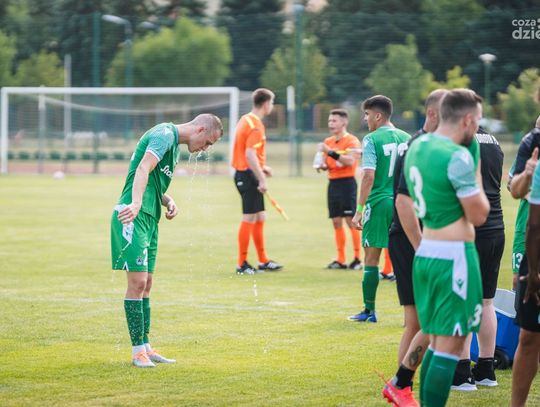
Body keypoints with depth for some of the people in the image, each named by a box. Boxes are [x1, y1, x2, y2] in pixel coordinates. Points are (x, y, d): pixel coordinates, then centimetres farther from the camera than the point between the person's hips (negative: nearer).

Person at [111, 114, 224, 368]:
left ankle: (145, 347, 18)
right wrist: (136, 204, -39)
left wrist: (167, 201, 6)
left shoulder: (175, 144, 21)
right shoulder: (165, 134, -10)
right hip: (133, 217, -10)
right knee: (137, 282, -10)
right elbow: (143, 169, -25)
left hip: (149, 218, 10)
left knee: (146, 284, 12)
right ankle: (138, 351, -8)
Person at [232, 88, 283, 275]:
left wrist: (261, 168, 22)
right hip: (249, 175, -10)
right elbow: (250, 155, -25)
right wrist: (261, 179, -23)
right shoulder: (255, 125, -17)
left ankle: (263, 261, 21)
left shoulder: (246, 120, 13)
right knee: (249, 219, -5)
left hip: (243, 173, 10)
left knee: (260, 218, 14)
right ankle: (242, 264, -1)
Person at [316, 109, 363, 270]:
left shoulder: (352, 141, -7)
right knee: (336, 222, 6)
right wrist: (322, 165, -1)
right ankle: (340, 260, 10)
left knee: (350, 220, -8)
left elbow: (350, 161, -22)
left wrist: (330, 152, -25)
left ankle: (357, 259, -2)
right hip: (333, 183, 7)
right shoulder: (328, 141, 13)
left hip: (347, 183, -7)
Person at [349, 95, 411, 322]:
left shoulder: (372, 140, -7)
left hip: (379, 203, -5)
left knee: (371, 259, 4)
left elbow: (369, 177, -15)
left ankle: (369, 310, 5)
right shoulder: (406, 139, 10)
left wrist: (359, 210, -13)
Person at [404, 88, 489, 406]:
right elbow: (479, 215, -13)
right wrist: (478, 183, 3)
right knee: (450, 347, -4)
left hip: (425, 253, 9)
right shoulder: (458, 157, -18)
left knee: (437, 341, 18)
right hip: (454, 257, -9)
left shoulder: (417, 148, 9)